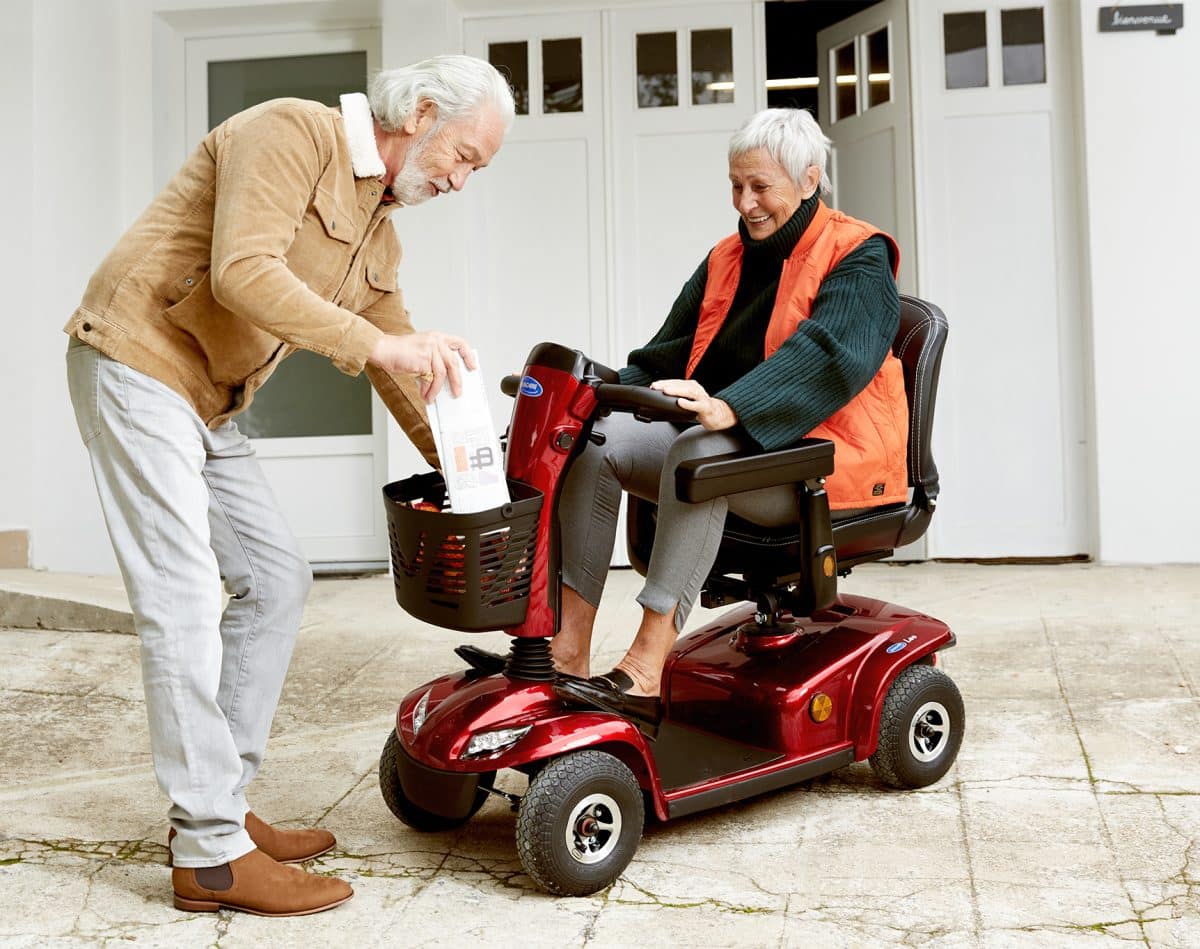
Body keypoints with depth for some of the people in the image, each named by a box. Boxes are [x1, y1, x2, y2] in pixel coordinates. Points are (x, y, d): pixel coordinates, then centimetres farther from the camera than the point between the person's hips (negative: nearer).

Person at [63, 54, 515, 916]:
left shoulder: (381, 224, 14)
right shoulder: (292, 132, -13)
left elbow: (400, 363, 19)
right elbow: (243, 272, -27)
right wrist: (376, 343, -30)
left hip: (210, 403, 10)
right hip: (139, 364, -10)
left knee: (277, 580, 9)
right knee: (184, 603, -12)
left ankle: (219, 808, 17)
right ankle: (211, 855, -5)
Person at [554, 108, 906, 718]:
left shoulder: (858, 258, -3)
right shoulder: (726, 260, 18)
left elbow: (827, 354, -23)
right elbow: (666, 357, 19)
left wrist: (728, 408, -39)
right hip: (729, 444, 7)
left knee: (698, 454, -37)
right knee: (596, 437, -17)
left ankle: (646, 673, -39)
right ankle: (568, 648, -24)